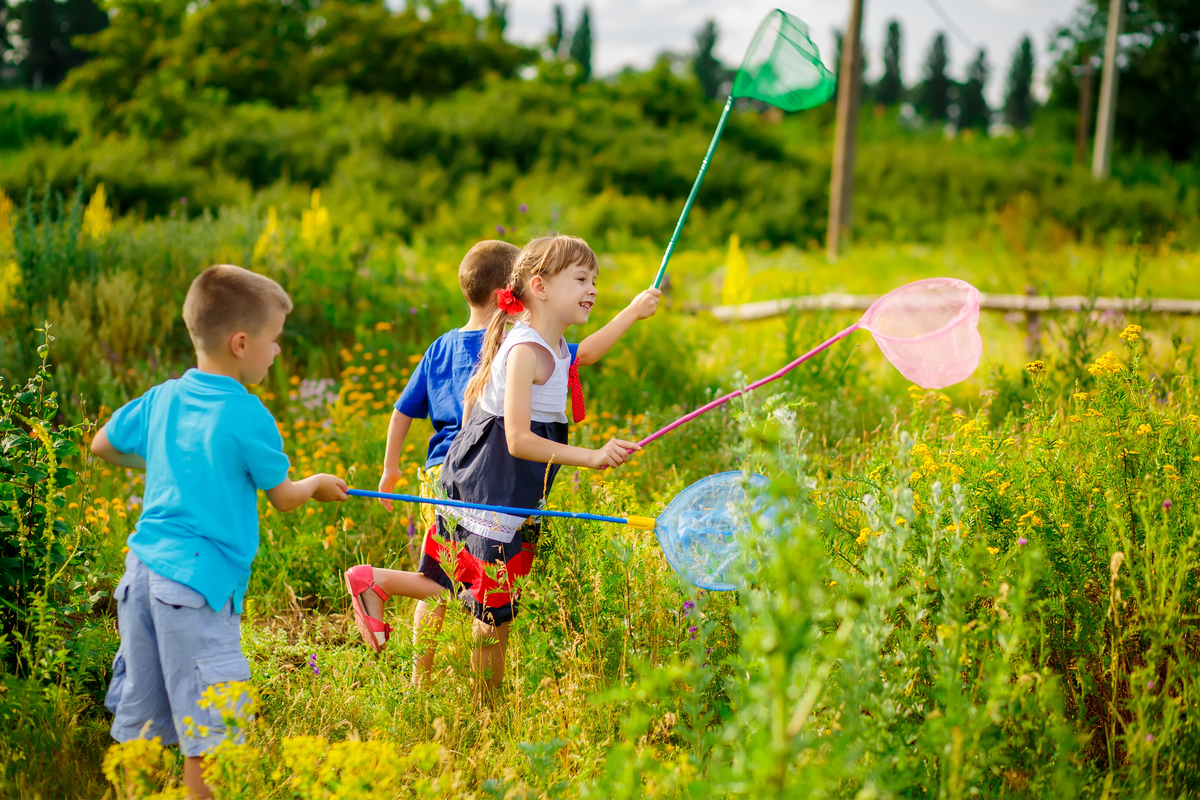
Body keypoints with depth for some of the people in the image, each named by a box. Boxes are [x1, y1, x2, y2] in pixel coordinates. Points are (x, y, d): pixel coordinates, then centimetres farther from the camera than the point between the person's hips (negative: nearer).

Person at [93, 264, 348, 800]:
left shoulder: (162, 398, 9)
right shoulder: (247, 416, -10)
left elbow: (103, 445, 24)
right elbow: (284, 498, 2)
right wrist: (317, 485, 22)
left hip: (142, 569, 8)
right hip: (198, 581, -7)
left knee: (138, 719, 15)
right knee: (208, 730, -1)